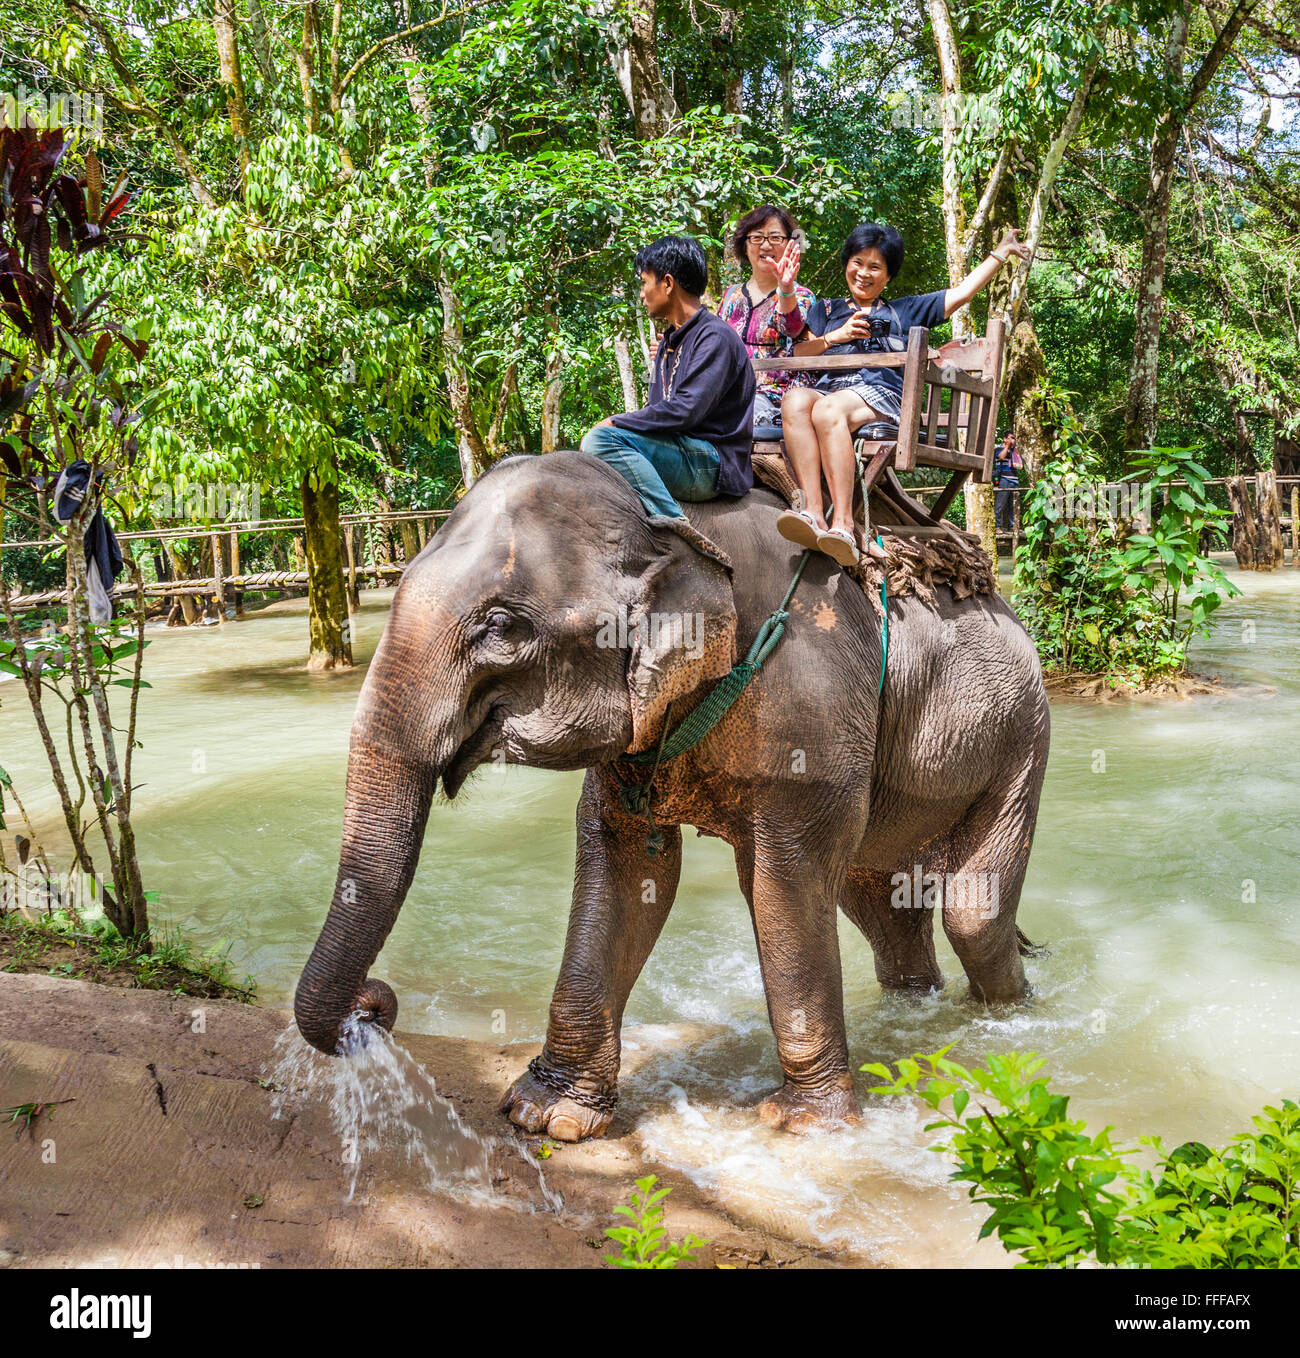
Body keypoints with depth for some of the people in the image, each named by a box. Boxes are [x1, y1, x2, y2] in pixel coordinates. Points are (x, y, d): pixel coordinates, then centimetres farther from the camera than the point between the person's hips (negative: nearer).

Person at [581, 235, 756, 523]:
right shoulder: (668, 343, 23)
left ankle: (673, 523, -29)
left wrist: (615, 423, -12)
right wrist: (615, 424, -2)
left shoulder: (715, 337, -9)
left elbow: (685, 411, -20)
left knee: (601, 440, -25)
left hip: (711, 463, -9)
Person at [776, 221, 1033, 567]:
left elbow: (961, 293, 29)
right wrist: (835, 337, 7)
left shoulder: (903, 311, 31)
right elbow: (798, 354, 20)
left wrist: (1001, 253, 34)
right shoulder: (826, 309, 33)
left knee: (828, 410, -39)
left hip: (879, 398, -2)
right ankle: (812, 512, -49)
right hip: (827, 387, 2)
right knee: (794, 400, -37)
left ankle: (843, 524, -50)